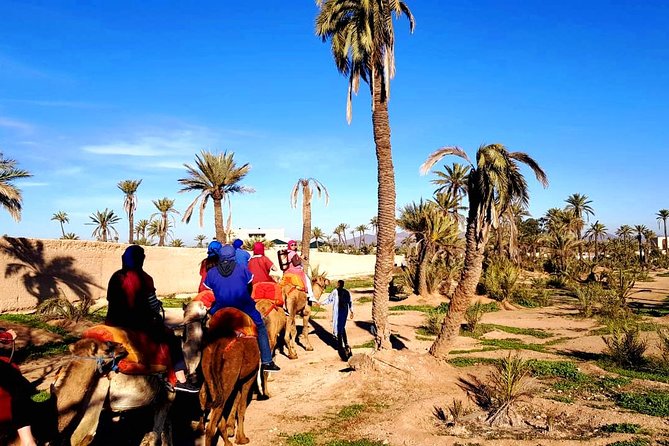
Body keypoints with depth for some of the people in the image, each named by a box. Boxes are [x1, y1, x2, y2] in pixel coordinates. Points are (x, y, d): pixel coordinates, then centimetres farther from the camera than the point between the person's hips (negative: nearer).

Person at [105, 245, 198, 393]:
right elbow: (154, 306, -11)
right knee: (172, 339, 8)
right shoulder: (144, 279, -14)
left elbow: (110, 299, 10)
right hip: (138, 326, -6)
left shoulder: (116, 277, 1)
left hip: (113, 323, 7)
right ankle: (181, 381, 4)